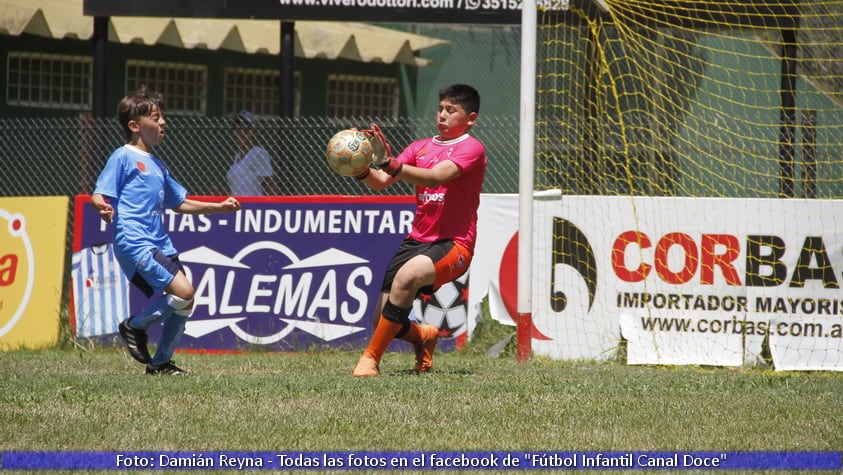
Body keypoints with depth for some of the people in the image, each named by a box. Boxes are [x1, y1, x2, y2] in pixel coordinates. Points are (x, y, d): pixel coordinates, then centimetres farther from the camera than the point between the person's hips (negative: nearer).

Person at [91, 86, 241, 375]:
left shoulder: (157, 165, 22)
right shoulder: (123, 158, -3)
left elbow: (181, 204, 30)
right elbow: (99, 195, -10)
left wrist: (219, 207, 23)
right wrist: (103, 208, -34)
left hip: (160, 245, 9)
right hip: (134, 244, -9)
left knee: (183, 305, 5)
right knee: (183, 291, -21)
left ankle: (161, 362, 17)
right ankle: (135, 326, -2)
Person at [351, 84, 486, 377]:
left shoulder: (471, 148, -5)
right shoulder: (420, 147, 14)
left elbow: (435, 177, -23)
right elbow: (381, 182, 3)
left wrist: (392, 166, -38)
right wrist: (364, 171, -21)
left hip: (453, 245, -6)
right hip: (417, 240, 6)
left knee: (407, 276, -36)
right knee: (384, 323, -1)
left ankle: (371, 358, -25)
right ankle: (423, 336, 36)